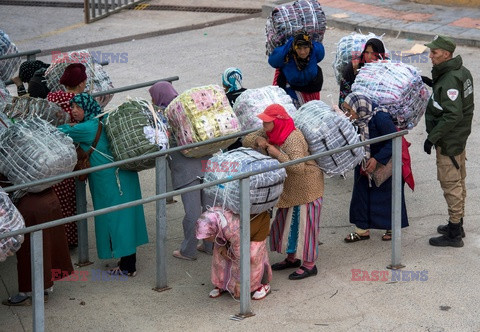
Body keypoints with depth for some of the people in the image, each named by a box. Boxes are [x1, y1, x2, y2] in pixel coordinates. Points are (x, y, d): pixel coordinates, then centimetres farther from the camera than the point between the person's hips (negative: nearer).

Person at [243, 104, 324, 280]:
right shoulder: (270, 133, -2)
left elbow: (298, 168, -39)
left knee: (304, 223, -2)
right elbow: (247, 140, 5)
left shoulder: (292, 139, -30)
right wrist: (258, 141, -17)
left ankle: (309, 265, 8)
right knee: (287, 221, 17)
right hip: (289, 187, 9)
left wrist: (277, 153, -34)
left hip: (306, 185, -9)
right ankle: (292, 258, 32)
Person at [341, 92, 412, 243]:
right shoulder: (357, 119, -13)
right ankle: (362, 229, 18)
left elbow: (394, 141, -27)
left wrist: (377, 160, -30)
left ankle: (392, 228, 27)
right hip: (365, 161, 6)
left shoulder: (380, 118, -32)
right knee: (361, 193, 8)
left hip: (387, 163, -6)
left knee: (388, 194, 8)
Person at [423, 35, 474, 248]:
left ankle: (454, 234, 3)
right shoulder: (462, 72, 7)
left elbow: (453, 115, -30)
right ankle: (457, 225, 31)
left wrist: (432, 137, -25)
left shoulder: (449, 81, -25)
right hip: (460, 137, 10)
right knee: (458, 181, 19)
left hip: (448, 141, -10)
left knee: (451, 183, -3)